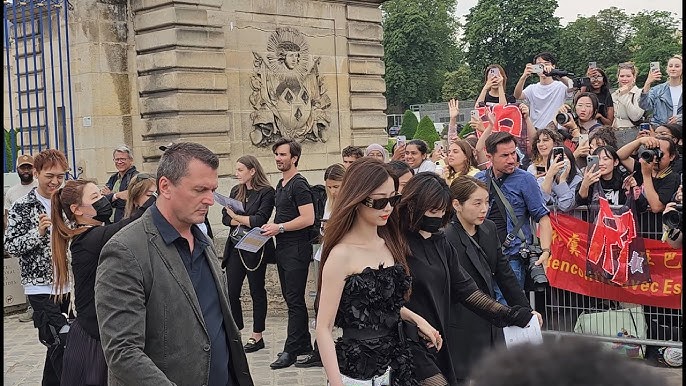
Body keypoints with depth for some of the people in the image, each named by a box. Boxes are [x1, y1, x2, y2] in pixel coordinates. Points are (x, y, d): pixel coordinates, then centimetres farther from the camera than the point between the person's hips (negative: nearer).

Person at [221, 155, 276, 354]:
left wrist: (237, 217, -7)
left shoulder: (267, 192, -8)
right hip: (236, 246, 6)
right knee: (231, 291, 3)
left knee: (257, 291, 4)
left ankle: (257, 336, 13)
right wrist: (245, 222, -10)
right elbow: (225, 217, 6)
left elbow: (259, 220, -17)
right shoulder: (236, 190, 12)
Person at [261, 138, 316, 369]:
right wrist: (272, 226, 7)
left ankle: (291, 350, -2)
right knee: (291, 298, 13)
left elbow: (308, 218, -20)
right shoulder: (281, 185, 16)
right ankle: (304, 344, 22)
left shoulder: (299, 185, -12)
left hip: (297, 248, -10)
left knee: (295, 300, -5)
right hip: (282, 248, 10)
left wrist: (280, 227, -18)